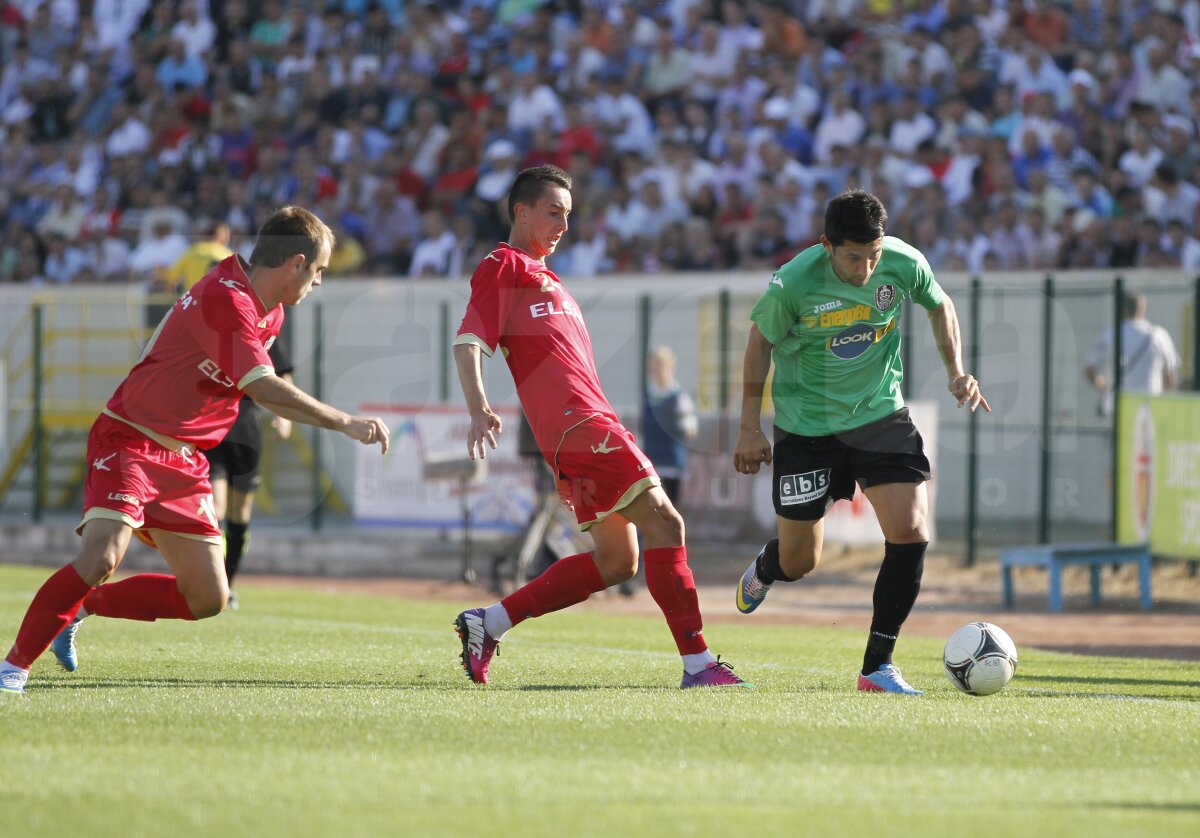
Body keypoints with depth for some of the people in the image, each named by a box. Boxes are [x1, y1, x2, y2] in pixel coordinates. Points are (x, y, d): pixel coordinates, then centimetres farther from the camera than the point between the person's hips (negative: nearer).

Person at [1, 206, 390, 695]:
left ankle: (81, 608, 20)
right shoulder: (226, 301, -22)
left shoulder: (269, 313, 9)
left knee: (207, 599, 4)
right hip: (129, 443, -9)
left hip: (183, 461, 9)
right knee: (100, 560, -28)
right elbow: (263, 388, -31)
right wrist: (346, 424, -28)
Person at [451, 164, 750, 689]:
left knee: (615, 560, 7)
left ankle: (487, 624, 10)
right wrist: (479, 411, -27)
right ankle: (698, 663, -16)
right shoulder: (503, 267, 1)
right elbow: (467, 343, -11)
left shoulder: (541, 276, 29)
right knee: (664, 524, -13)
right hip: (579, 426, -10)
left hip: (590, 425, 10)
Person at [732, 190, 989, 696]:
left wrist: (957, 372, -2)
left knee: (911, 532, -16)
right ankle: (764, 569, 48)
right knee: (799, 563, 6)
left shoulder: (905, 265, -15)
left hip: (879, 412, 2)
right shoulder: (792, 284, -23)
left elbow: (939, 306, 8)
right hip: (806, 422, -2)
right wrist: (750, 426, 0)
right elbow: (762, 340, -4)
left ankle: (877, 666, -4)